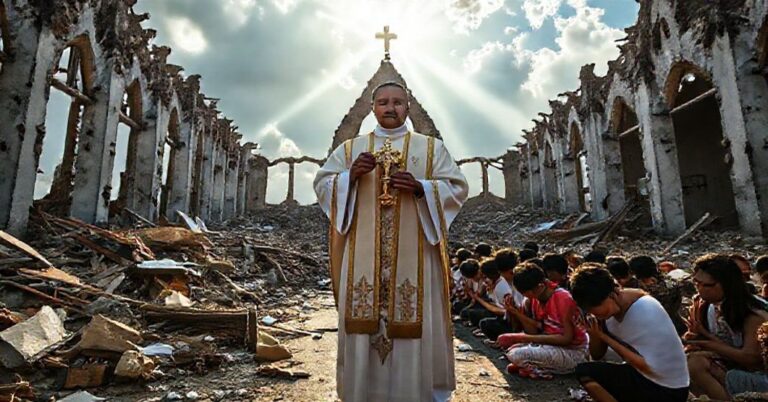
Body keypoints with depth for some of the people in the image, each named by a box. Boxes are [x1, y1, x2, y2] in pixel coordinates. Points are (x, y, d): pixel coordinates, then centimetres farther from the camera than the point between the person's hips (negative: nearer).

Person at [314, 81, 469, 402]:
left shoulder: (432, 147, 10)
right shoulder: (350, 148, 13)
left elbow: (458, 188, 3)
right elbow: (321, 185, 8)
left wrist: (420, 187, -14)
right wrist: (350, 176, -11)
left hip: (414, 254, -1)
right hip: (362, 255, 1)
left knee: (416, 322, 1)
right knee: (363, 323, 3)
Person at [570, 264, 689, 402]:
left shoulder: (645, 310, -23)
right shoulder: (609, 306, -2)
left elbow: (652, 367, -24)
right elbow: (597, 355, 3)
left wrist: (605, 337, -23)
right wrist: (594, 333, -18)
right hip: (643, 376, 8)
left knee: (584, 372, -18)